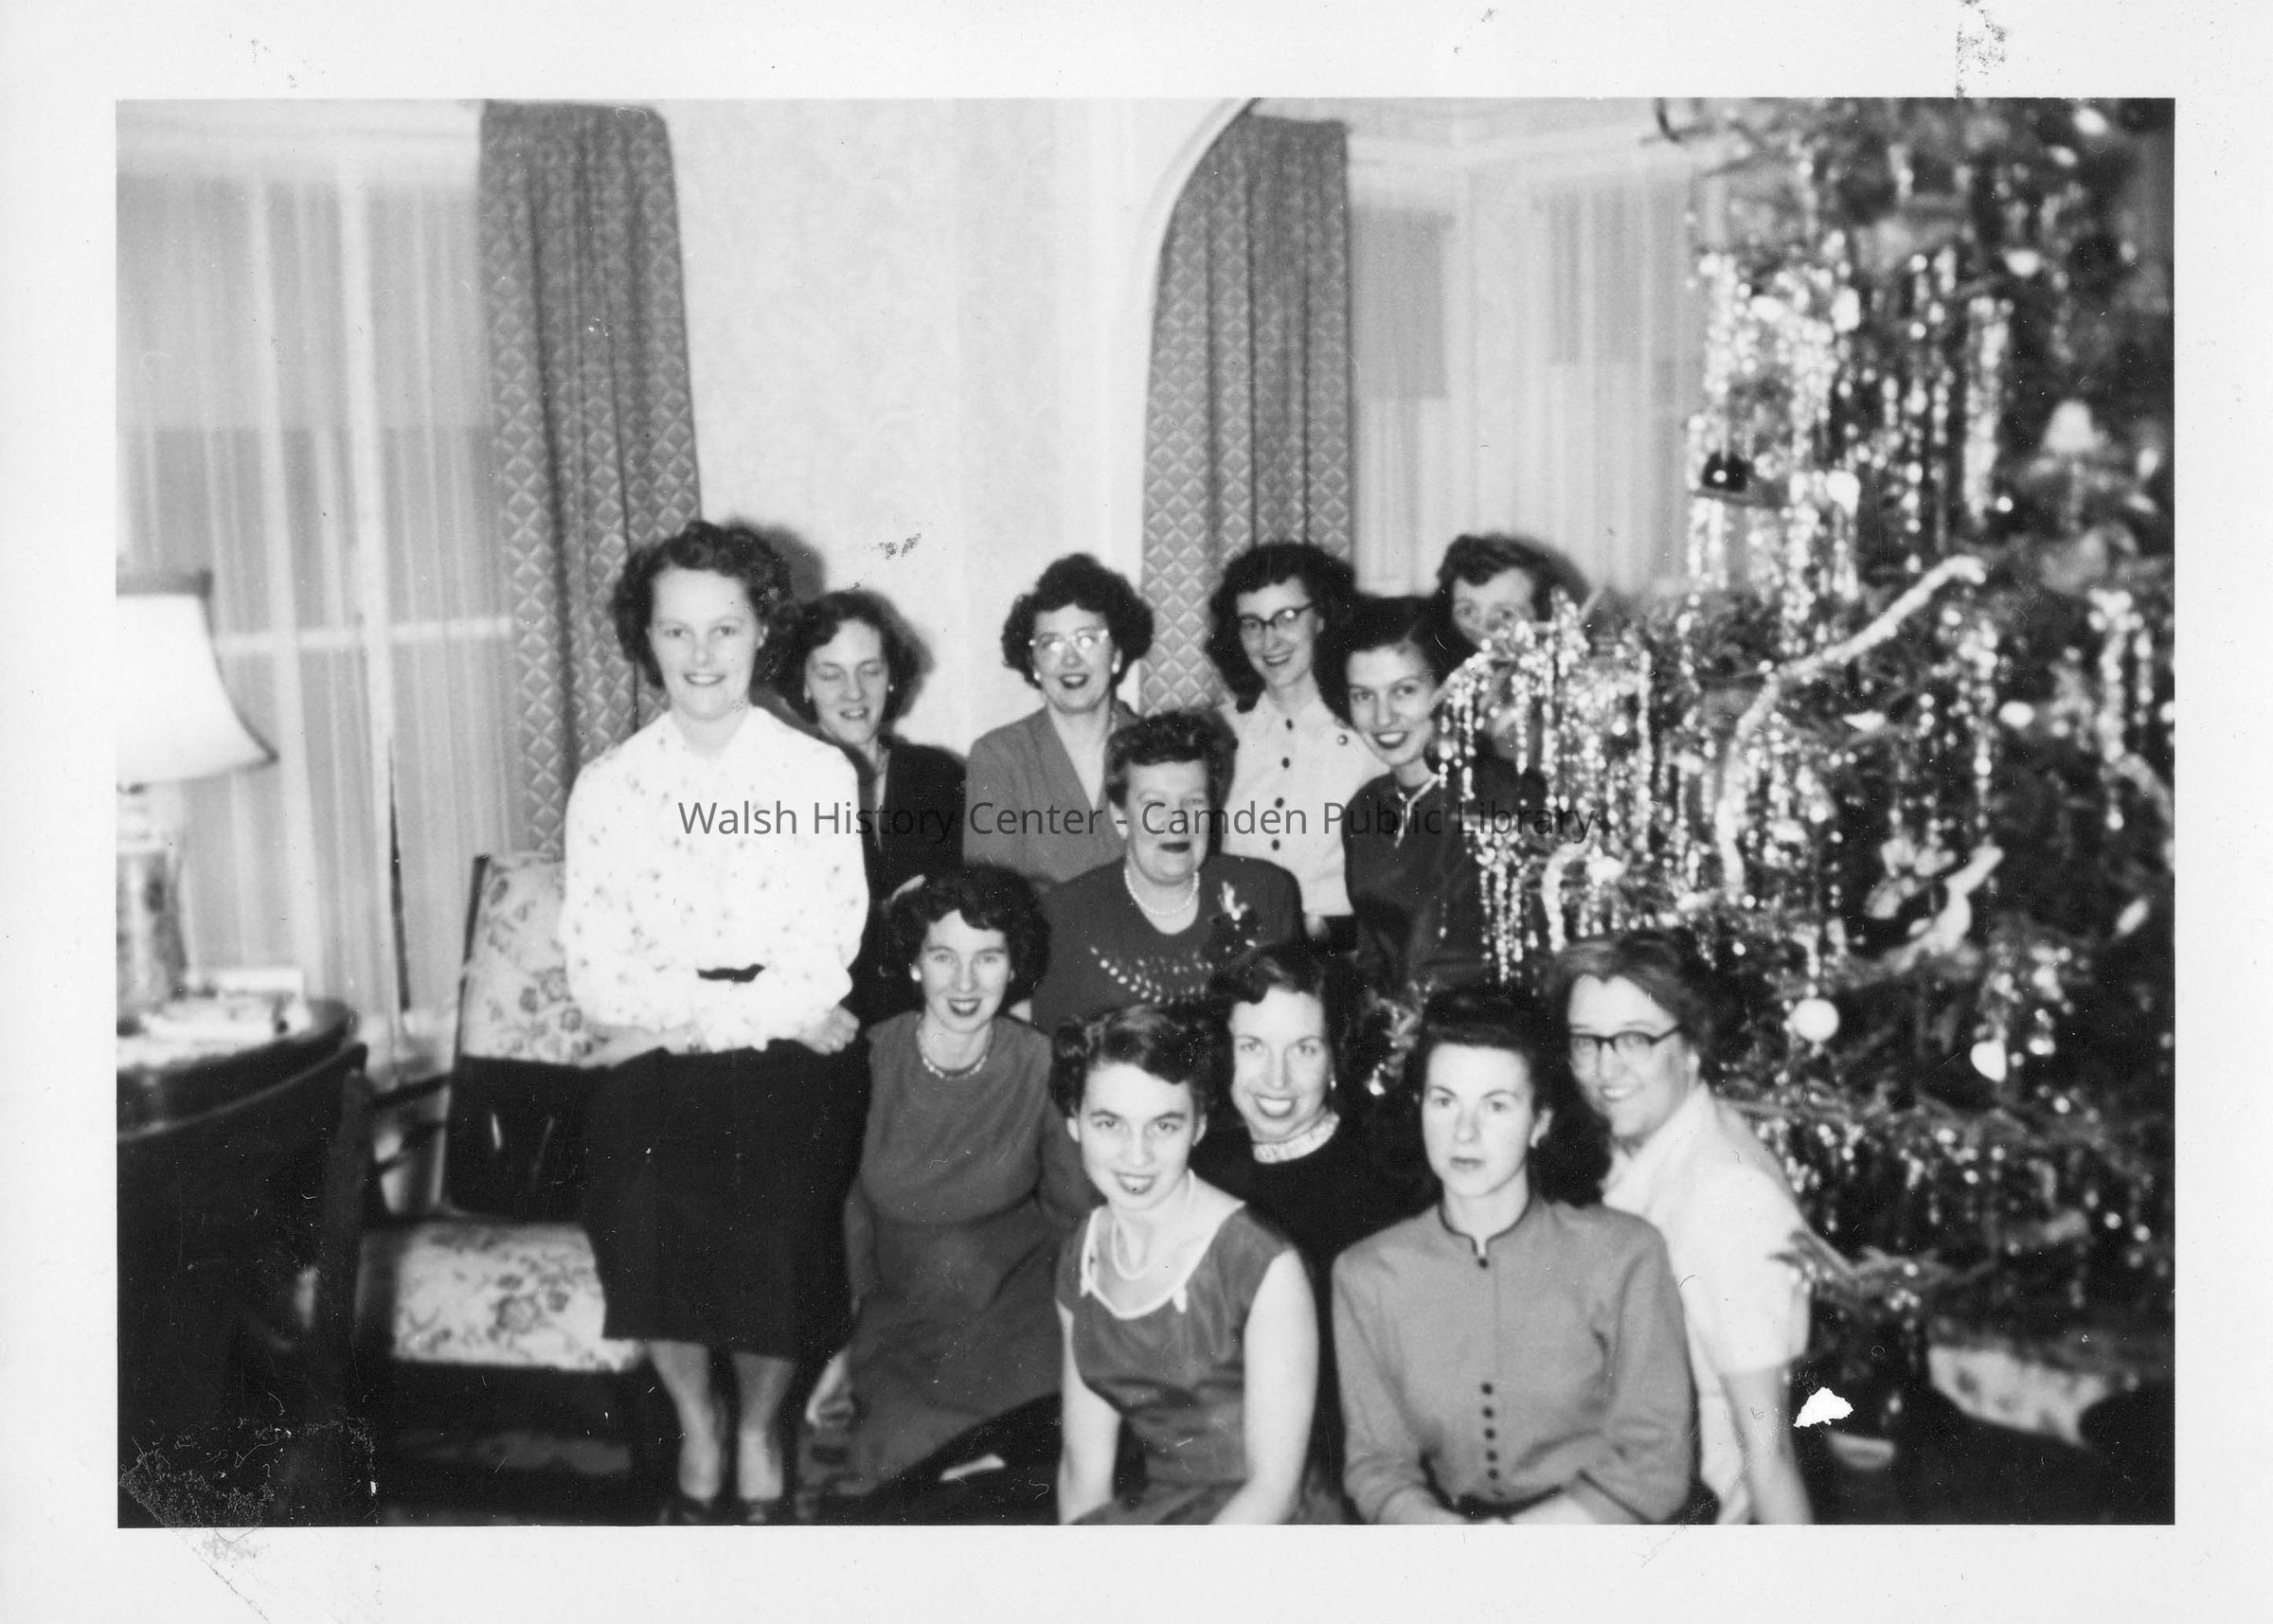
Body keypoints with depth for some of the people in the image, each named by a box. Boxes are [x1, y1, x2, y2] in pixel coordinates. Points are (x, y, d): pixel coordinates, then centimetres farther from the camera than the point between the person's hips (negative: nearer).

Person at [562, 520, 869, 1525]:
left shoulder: (821, 776, -1)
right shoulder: (606, 785, 5)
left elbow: (816, 980, -7)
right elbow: (598, 982, -3)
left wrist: (669, 1013, -9)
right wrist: (763, 1001, -10)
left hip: (786, 1067, -1)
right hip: (655, 1070, 1)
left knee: (774, 1226, -25)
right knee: (643, 1216, -24)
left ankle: (758, 1433, 8)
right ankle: (696, 1428, 8)